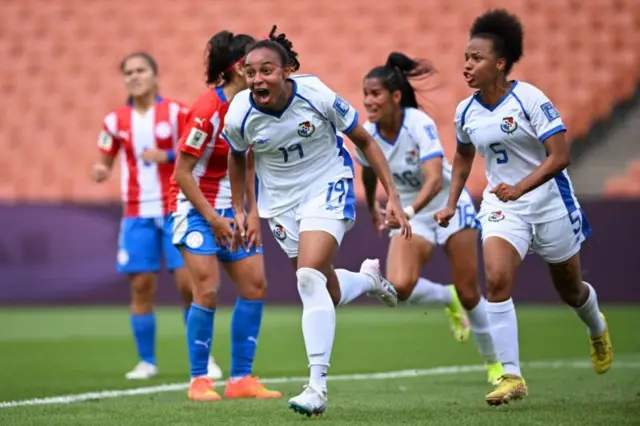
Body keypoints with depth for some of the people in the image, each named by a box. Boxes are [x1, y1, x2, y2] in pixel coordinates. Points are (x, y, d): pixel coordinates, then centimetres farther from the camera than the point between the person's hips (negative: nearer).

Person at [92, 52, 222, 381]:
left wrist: (168, 155, -19)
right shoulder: (116, 121, 5)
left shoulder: (176, 112, -2)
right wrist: (100, 170, -11)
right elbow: (105, 161, 11)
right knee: (141, 286, 0)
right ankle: (146, 362, 10)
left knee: (188, 282, -7)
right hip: (137, 214, 2)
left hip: (176, 210, -2)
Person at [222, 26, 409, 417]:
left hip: (328, 187, -4)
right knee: (328, 292, 10)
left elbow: (365, 141, -9)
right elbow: (237, 157, 8)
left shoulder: (317, 96, -23)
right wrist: (239, 210, 9)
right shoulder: (240, 114, -17)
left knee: (309, 277, -24)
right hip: (280, 201, 4)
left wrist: (393, 197, -12)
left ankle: (318, 385, -20)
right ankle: (368, 277, 48)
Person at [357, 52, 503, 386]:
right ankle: (447, 300, 13)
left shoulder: (420, 124, -27)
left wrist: (407, 211, -54)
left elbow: (434, 180, -39)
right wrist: (372, 208, 26)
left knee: (468, 294, -1)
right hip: (410, 215, 4)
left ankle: (494, 363, 24)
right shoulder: (367, 135, -12)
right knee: (399, 286, -21)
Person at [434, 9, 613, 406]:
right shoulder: (466, 112, -2)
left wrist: (520, 188, -34)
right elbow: (463, 157, 18)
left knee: (570, 289, 15)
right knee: (497, 280, -21)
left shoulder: (530, 99, -19)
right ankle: (512, 376, -17)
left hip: (549, 200, -3)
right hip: (501, 205, 3)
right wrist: (451, 204, 11)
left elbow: (560, 156, -22)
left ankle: (597, 329, 51)